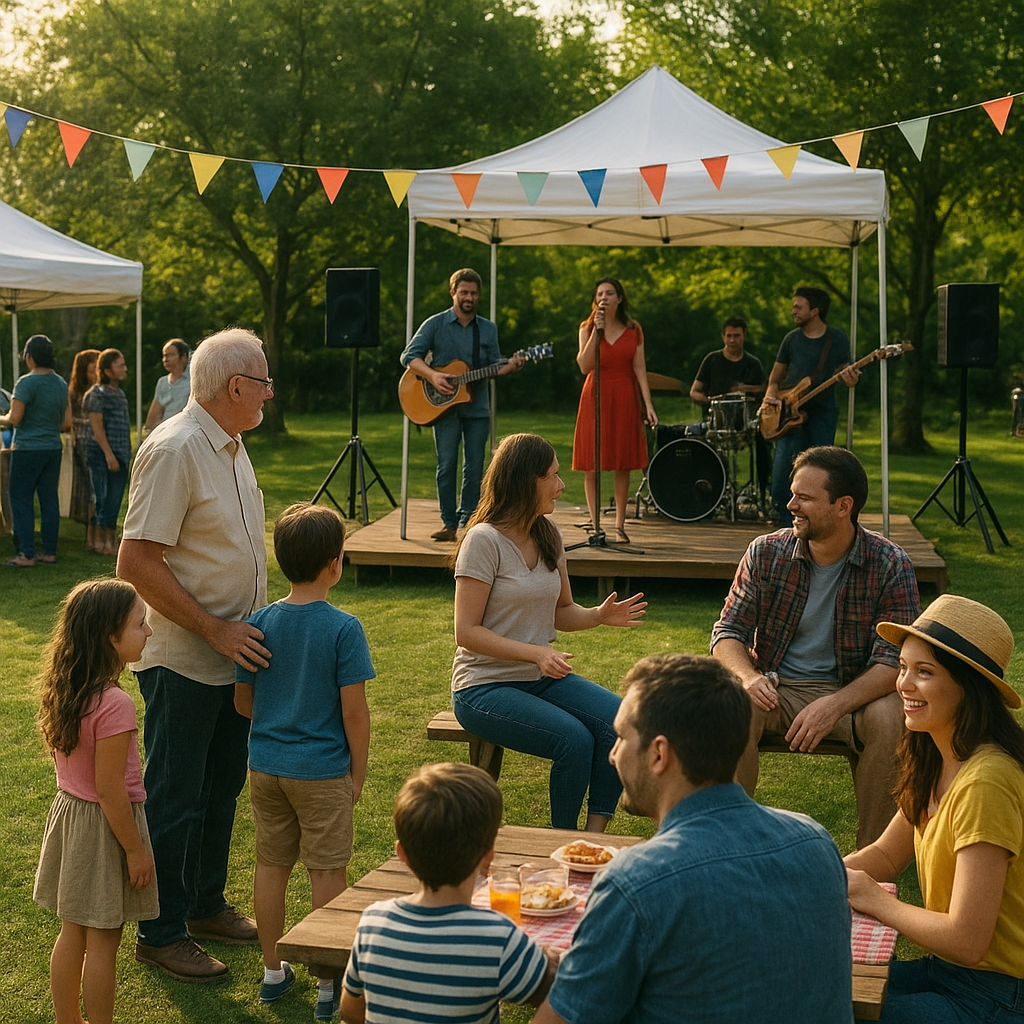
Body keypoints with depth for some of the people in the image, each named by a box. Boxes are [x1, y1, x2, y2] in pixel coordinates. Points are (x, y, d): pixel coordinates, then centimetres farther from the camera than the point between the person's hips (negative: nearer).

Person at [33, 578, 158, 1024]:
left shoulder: (63, 691, -2)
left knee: (72, 933, 20)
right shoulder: (114, 704, -27)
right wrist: (136, 850, -14)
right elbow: (109, 790, -24)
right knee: (102, 942, 7)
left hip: (68, 811, 8)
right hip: (103, 826, -8)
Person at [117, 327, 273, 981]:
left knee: (223, 787, 19)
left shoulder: (232, 447, 10)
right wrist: (215, 631, -22)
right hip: (184, 662, -9)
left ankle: (206, 906, 35)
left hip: (235, 656, 9)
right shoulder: (175, 450, -20)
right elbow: (136, 563, -23)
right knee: (175, 799, 3)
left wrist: (253, 626, 13)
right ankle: (161, 934, 17)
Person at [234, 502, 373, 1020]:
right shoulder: (343, 629, -16)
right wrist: (359, 772, -2)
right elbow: (354, 711, -15)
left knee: (271, 866, 15)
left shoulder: (259, 623, -3)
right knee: (327, 873, 6)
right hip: (323, 771, -4)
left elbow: (242, 701, 4)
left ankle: (273, 970, 27)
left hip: (265, 764, 5)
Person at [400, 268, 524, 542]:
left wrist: (510, 366, -13)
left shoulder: (488, 329, 12)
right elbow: (409, 356, -4)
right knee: (447, 465, -6)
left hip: (477, 408, 3)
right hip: (444, 405, -3)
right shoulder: (435, 324, 1)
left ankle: (467, 522, 10)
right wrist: (433, 375, -19)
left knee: (474, 467, 2)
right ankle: (448, 523, 1)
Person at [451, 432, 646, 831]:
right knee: (575, 740, -27)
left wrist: (600, 616, -7)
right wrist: (535, 653, -27)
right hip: (486, 686, -7)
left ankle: (594, 837, -8)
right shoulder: (484, 540, -15)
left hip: (542, 679, 7)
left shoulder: (548, 534, 7)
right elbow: (467, 632, -17)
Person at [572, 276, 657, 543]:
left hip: (624, 400, 1)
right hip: (595, 398, -1)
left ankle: (620, 526, 8)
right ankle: (595, 525, 5)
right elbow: (584, 366, -11)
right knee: (592, 466, -2)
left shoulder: (633, 330, 5)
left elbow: (639, 369, 2)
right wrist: (596, 330, -14)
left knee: (623, 465, 1)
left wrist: (648, 405, -7)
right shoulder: (587, 328, 3)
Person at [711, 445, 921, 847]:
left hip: (852, 692, -1)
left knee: (888, 719, -32)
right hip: (775, 688, 1)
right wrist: (748, 676, -25)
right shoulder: (766, 553, -3)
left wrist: (835, 705, -31)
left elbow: (894, 659, -14)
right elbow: (727, 633, -1)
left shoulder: (890, 565, -9)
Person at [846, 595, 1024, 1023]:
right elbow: (886, 855, 15)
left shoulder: (985, 782, -26)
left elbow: (966, 941, -25)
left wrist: (873, 899, -11)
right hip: (947, 970, 8)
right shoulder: (936, 761, 3)